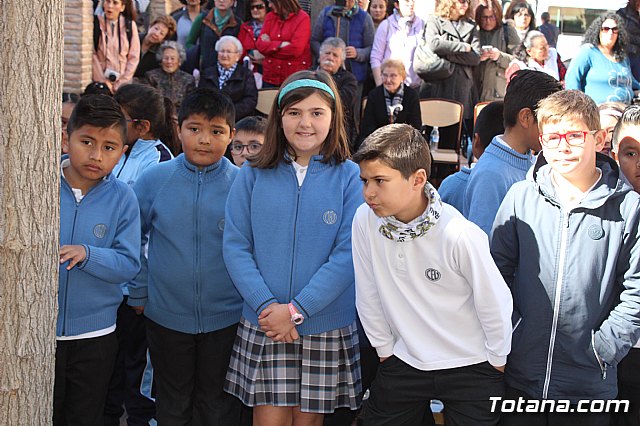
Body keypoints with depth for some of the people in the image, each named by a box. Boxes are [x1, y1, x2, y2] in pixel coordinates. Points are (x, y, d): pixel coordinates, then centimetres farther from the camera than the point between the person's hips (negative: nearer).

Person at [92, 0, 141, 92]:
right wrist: (103, 81, -8)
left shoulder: (130, 25, 3)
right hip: (99, 83, -1)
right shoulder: (96, 24, -2)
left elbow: (134, 57, 1)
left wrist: (119, 84, -4)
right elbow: (92, 55, -5)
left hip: (123, 82, 1)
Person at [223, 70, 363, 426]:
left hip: (326, 327, 0)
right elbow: (235, 247, -2)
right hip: (263, 325, 1)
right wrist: (266, 304, -14)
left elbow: (347, 255, -9)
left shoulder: (350, 177, -4)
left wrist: (297, 309, -15)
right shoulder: (253, 176, 1)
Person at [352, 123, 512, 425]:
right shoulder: (365, 221, -15)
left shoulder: (460, 235, -26)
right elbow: (368, 293, -1)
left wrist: (497, 362, -1)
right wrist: (385, 349, 8)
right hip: (403, 363, 4)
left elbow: (495, 304, -12)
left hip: (470, 368, -3)